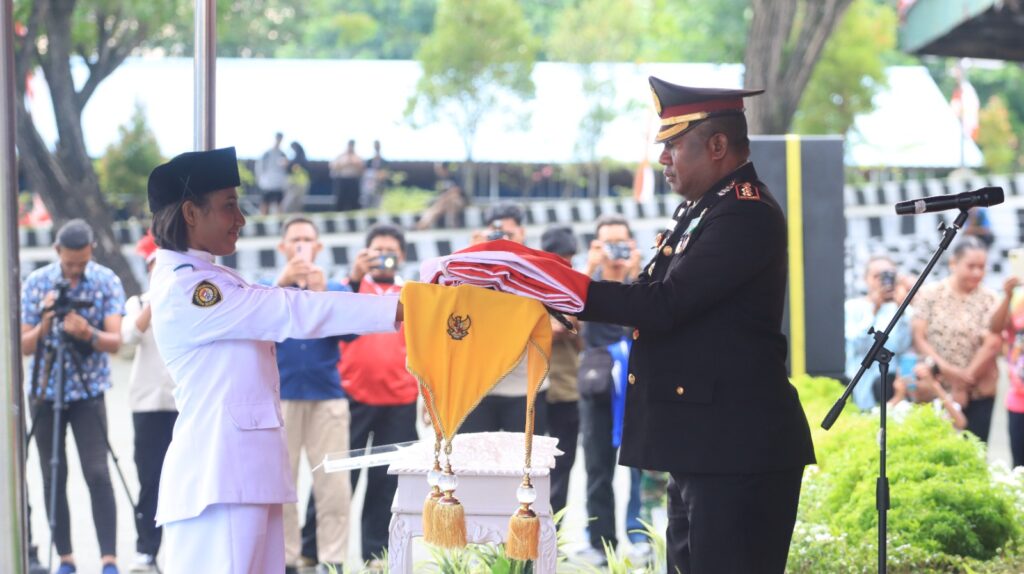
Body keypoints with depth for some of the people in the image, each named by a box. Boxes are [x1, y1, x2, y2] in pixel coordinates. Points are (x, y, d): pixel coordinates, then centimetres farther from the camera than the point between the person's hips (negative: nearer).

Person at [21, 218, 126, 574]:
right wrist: (44, 325, -22)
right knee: (53, 478, 2)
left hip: (88, 391, -2)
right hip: (46, 390, 2)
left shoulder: (107, 282, -5)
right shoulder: (36, 283, -2)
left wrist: (88, 333, -32)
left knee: (98, 475, -13)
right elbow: (24, 346, -2)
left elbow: (115, 342, -12)